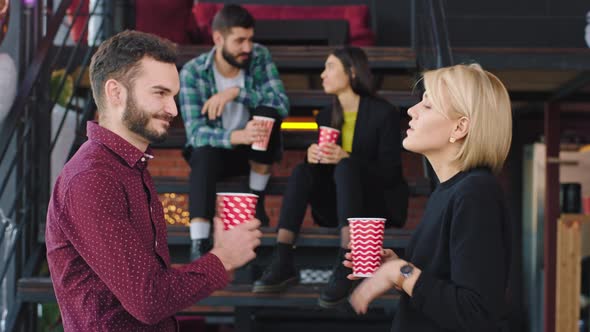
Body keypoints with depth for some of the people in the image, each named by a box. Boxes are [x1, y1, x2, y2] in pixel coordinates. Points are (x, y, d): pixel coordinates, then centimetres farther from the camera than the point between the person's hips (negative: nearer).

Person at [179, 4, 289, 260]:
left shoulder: (259, 58, -11)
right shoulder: (192, 72, -18)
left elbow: (282, 104, -22)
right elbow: (195, 132, -27)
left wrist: (236, 92, -35)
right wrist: (236, 136, -47)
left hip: (255, 150, 2)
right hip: (215, 149, -2)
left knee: (267, 109, -28)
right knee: (204, 153, -37)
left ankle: (255, 200, -13)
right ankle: (199, 246, -46)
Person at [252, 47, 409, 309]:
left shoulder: (383, 113, -10)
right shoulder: (326, 116, 8)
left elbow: (390, 172, -14)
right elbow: (325, 164, 9)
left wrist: (346, 158, -28)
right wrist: (312, 156, -16)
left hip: (378, 203, -5)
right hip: (339, 206, 5)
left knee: (346, 168, -34)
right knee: (302, 171, -22)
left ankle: (344, 269, -46)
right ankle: (282, 262, -35)